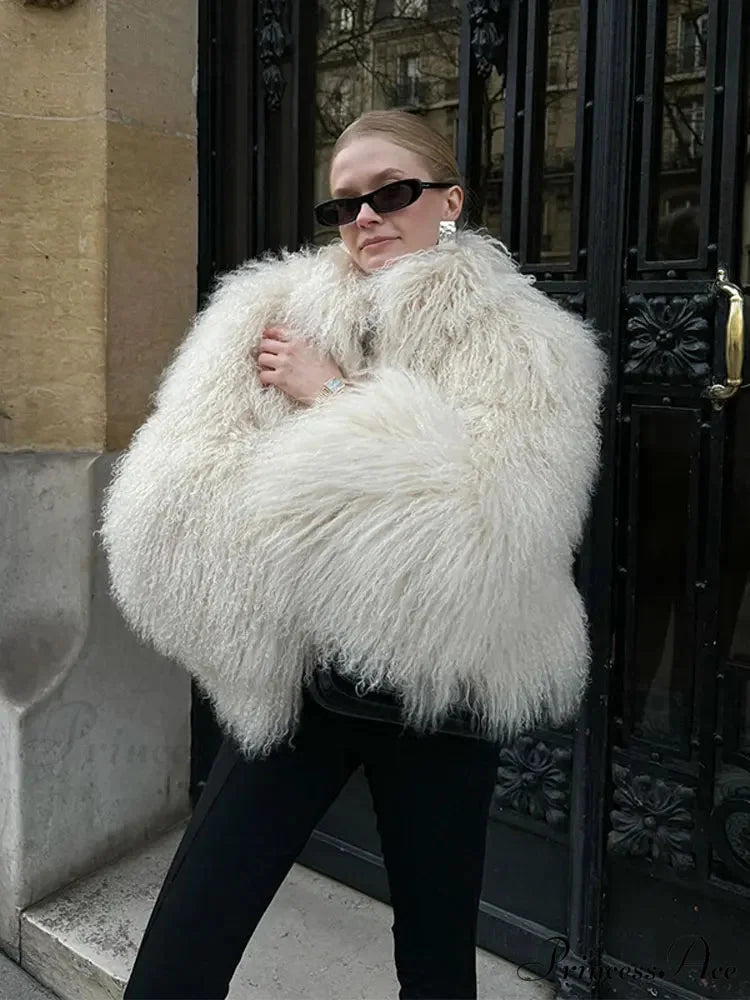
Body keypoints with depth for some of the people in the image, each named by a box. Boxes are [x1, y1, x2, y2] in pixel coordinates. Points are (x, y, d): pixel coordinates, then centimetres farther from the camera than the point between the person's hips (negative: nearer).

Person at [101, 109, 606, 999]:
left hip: (440, 693, -1)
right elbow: (160, 520, -10)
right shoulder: (270, 313, 0)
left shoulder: (524, 345, -4)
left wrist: (334, 400, -16)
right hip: (291, 682, 2)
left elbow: (487, 523, -22)